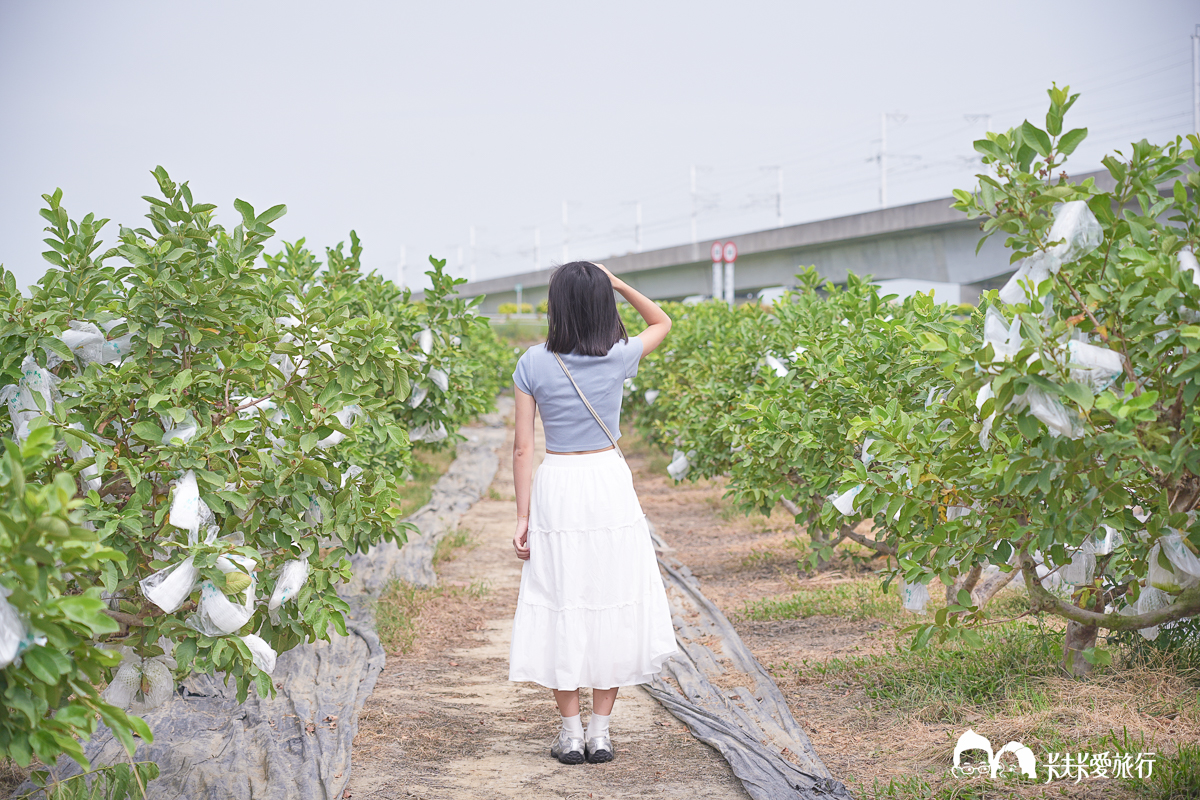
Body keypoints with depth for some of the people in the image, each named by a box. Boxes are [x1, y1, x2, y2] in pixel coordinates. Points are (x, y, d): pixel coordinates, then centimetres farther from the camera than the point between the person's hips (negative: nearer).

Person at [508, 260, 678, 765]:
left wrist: (523, 516, 0)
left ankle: (571, 732, 10)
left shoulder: (533, 364, -5)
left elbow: (523, 447, -5)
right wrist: (617, 283, 8)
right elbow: (662, 322, 18)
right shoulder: (618, 358, -4)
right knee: (613, 601, 8)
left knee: (559, 607, 7)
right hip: (610, 483, 0)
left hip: (555, 487, 0)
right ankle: (600, 731, 10)